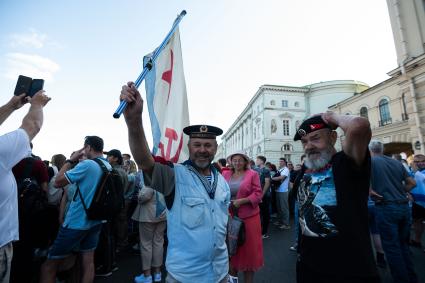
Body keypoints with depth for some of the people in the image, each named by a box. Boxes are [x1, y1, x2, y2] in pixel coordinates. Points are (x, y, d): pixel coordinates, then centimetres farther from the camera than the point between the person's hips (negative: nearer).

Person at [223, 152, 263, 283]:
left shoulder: (252, 174, -3)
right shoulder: (226, 174, 6)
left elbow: (258, 194, -8)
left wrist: (242, 201, -19)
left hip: (248, 216, -3)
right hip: (229, 216, 3)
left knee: (248, 248, 8)